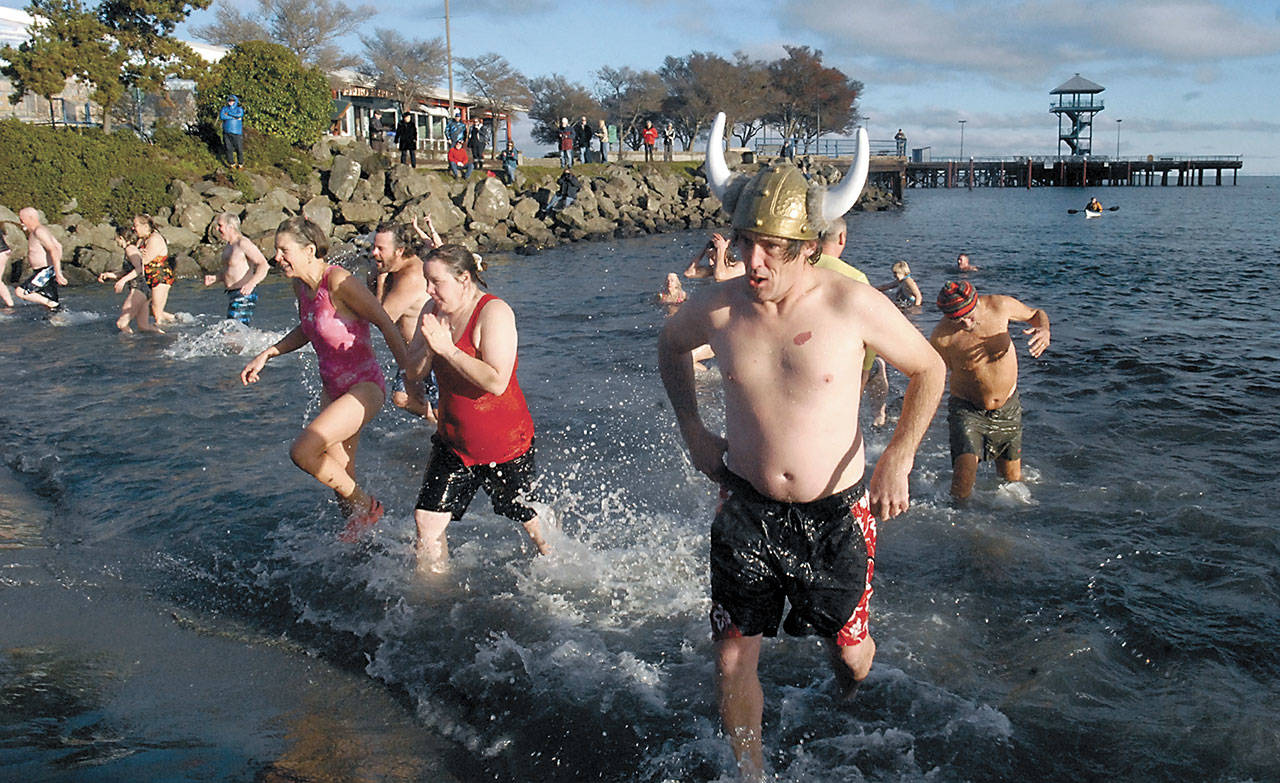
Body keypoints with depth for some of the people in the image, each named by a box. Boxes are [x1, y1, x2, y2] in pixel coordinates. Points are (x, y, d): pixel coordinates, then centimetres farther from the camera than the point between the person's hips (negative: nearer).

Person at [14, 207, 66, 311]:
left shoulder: (39, 231, -16)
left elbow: (53, 250, -26)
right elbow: (59, 246, 24)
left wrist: (58, 273, -32)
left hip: (46, 272, -10)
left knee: (19, 292, -16)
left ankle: (51, 304, -14)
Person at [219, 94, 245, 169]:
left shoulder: (239, 109, 5)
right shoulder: (224, 108, 9)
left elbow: (240, 115, -19)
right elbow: (221, 116, -10)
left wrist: (228, 114, -10)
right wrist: (234, 117, -13)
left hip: (237, 133, -2)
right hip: (227, 132, 2)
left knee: (239, 149, -1)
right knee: (228, 149, 2)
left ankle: (240, 164, 14)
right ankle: (232, 164, 14)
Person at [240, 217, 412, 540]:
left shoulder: (338, 281, -22)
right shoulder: (301, 285, 3)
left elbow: (385, 323, -18)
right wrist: (266, 355, 13)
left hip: (364, 387, -8)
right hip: (332, 389, 8)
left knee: (302, 451, -19)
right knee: (340, 477, 13)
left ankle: (365, 506, 2)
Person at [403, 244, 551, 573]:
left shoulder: (494, 312, -21)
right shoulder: (434, 310, 2)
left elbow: (497, 382, -31)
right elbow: (412, 372, 0)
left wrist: (448, 348, -29)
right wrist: (429, 348, -21)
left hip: (506, 444, -6)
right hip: (453, 442, 6)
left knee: (531, 519, 15)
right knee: (427, 518, -3)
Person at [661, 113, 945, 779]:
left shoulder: (853, 306, -16)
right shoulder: (714, 308, -9)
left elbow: (929, 370, -1)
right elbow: (669, 345, 15)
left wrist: (897, 459, -10)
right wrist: (692, 433, 7)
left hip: (835, 513, -1)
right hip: (746, 510, 2)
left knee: (851, 651, 15)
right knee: (732, 660, 4)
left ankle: (847, 720, 53)